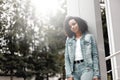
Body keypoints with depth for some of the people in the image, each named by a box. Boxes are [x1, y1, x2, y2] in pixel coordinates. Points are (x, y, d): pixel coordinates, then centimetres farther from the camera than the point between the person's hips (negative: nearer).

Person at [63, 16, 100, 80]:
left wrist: (96, 74, -6)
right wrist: (69, 74, -2)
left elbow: (95, 55, 4)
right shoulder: (69, 40, 17)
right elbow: (67, 58, 11)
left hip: (87, 68, -3)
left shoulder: (89, 37, 9)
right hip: (74, 70, 3)